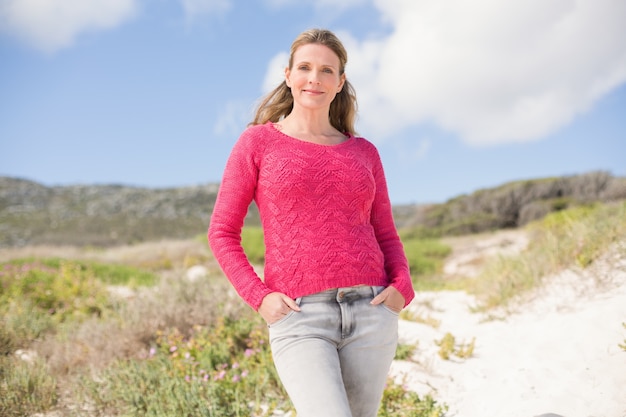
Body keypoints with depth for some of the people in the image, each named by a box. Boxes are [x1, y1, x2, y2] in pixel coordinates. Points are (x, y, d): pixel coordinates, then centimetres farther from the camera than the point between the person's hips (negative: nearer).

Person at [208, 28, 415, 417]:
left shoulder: (364, 152, 13)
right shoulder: (258, 142, 5)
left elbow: (386, 236, 16)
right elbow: (223, 233, 5)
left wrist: (401, 287, -3)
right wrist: (259, 297, -8)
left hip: (369, 312, 4)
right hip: (300, 317, -3)